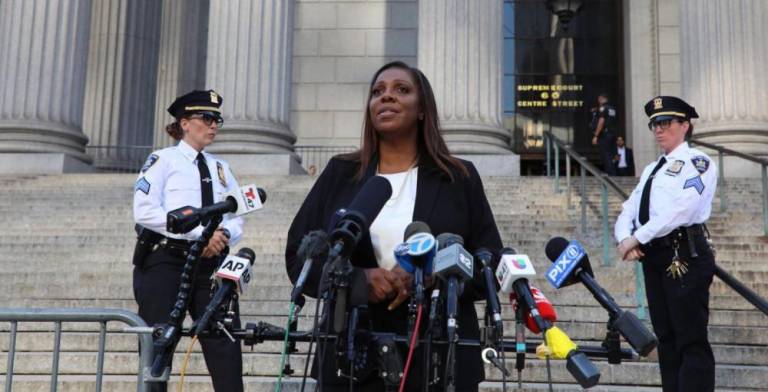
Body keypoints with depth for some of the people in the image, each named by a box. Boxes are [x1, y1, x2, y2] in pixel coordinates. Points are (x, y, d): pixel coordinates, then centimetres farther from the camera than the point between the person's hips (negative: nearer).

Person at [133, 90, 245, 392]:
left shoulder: (221, 169, 19)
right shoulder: (163, 160, 4)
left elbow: (237, 219, 13)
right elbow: (145, 211, -10)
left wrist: (223, 234, -12)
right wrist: (199, 232, -16)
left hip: (210, 263, 4)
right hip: (165, 261, -4)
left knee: (225, 342, -6)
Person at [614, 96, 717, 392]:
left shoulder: (697, 162, -3)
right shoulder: (651, 170, 21)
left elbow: (680, 209, -18)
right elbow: (628, 211, 15)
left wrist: (638, 237, -16)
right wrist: (625, 238, -6)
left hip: (685, 256, -8)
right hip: (653, 257, 8)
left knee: (691, 341, -6)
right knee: (666, 337, 12)